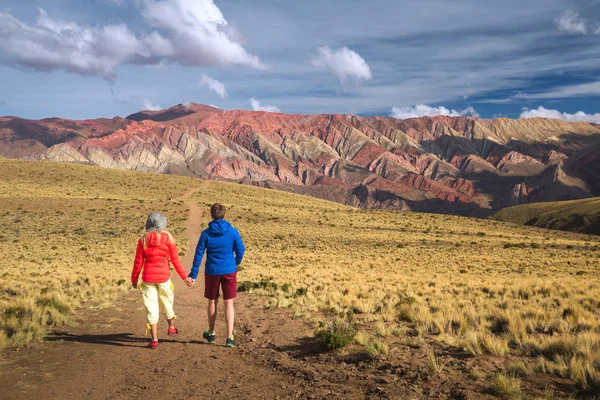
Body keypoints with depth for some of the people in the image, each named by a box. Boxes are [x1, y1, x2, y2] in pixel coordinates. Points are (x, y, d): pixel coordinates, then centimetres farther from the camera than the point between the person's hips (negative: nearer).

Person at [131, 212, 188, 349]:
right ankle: (171, 327, 41)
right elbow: (175, 260, -4)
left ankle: (154, 339, 8)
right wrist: (184, 276, 5)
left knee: (151, 307, 6)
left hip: (148, 277, 0)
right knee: (167, 301, 21)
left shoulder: (143, 240, -4)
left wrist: (134, 279, 10)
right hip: (164, 276, 0)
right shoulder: (168, 238, -7)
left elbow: (138, 262, -2)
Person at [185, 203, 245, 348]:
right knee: (229, 303, 5)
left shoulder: (206, 233, -7)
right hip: (229, 271, 0)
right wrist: (237, 263, 21)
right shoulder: (233, 232, -7)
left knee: (212, 302, 16)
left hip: (212, 272, 0)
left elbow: (198, 254, -5)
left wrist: (193, 275, 1)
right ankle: (229, 337, -3)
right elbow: (240, 250, -1)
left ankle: (211, 333, 31)